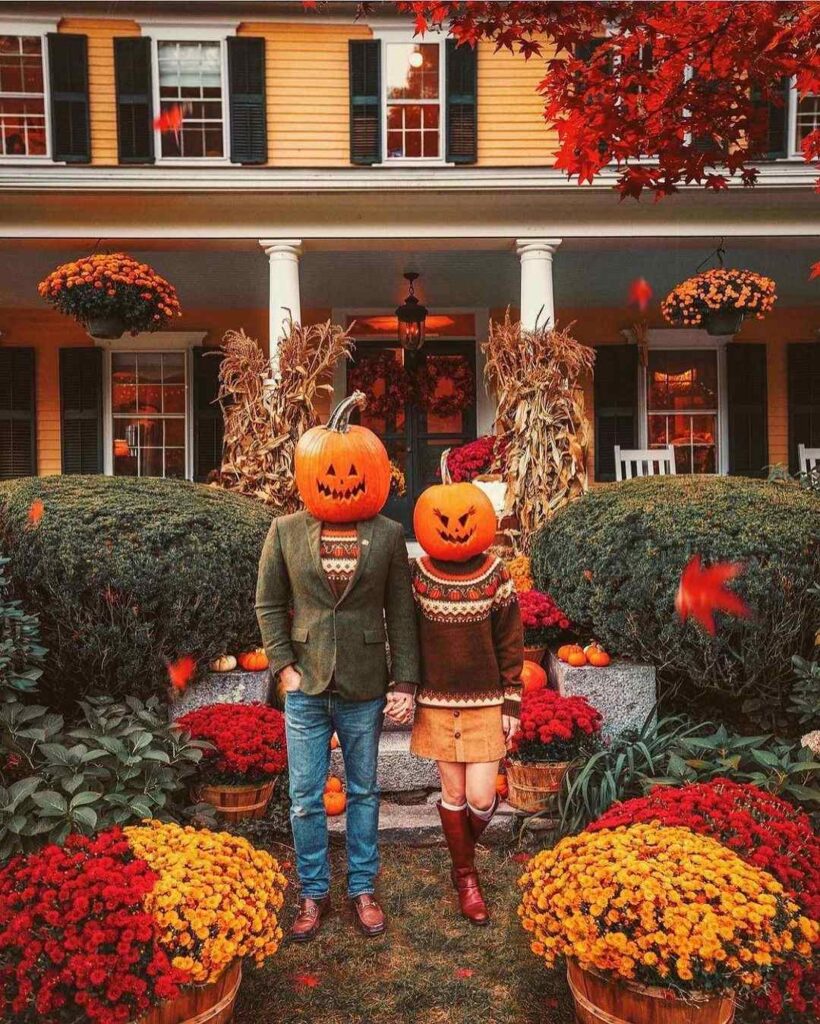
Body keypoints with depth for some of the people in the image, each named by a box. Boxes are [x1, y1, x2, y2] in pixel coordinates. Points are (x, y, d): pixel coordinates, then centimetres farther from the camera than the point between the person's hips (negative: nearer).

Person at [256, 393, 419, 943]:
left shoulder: (388, 535, -3)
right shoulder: (287, 531, -2)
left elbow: (401, 613, -1)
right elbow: (269, 604, 4)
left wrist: (405, 682, -2)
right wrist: (283, 666, -5)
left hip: (364, 690, 0)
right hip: (306, 689, 1)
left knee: (364, 793, 15)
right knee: (306, 799, 10)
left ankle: (363, 889, 32)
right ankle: (314, 893, 29)